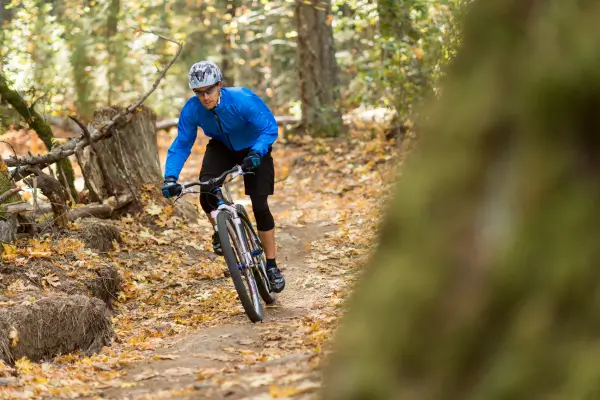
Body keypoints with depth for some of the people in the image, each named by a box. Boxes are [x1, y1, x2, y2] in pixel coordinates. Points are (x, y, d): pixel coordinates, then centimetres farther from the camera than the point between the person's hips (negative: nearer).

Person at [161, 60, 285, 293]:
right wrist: (170, 178, -29)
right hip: (221, 148, 3)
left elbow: (270, 128, -29)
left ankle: (271, 266, 2)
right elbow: (181, 145, -16)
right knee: (206, 196, -24)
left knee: (259, 206, -13)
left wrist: (255, 154, -47)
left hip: (254, 150, -2)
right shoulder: (192, 109, -24)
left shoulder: (243, 100, -34)